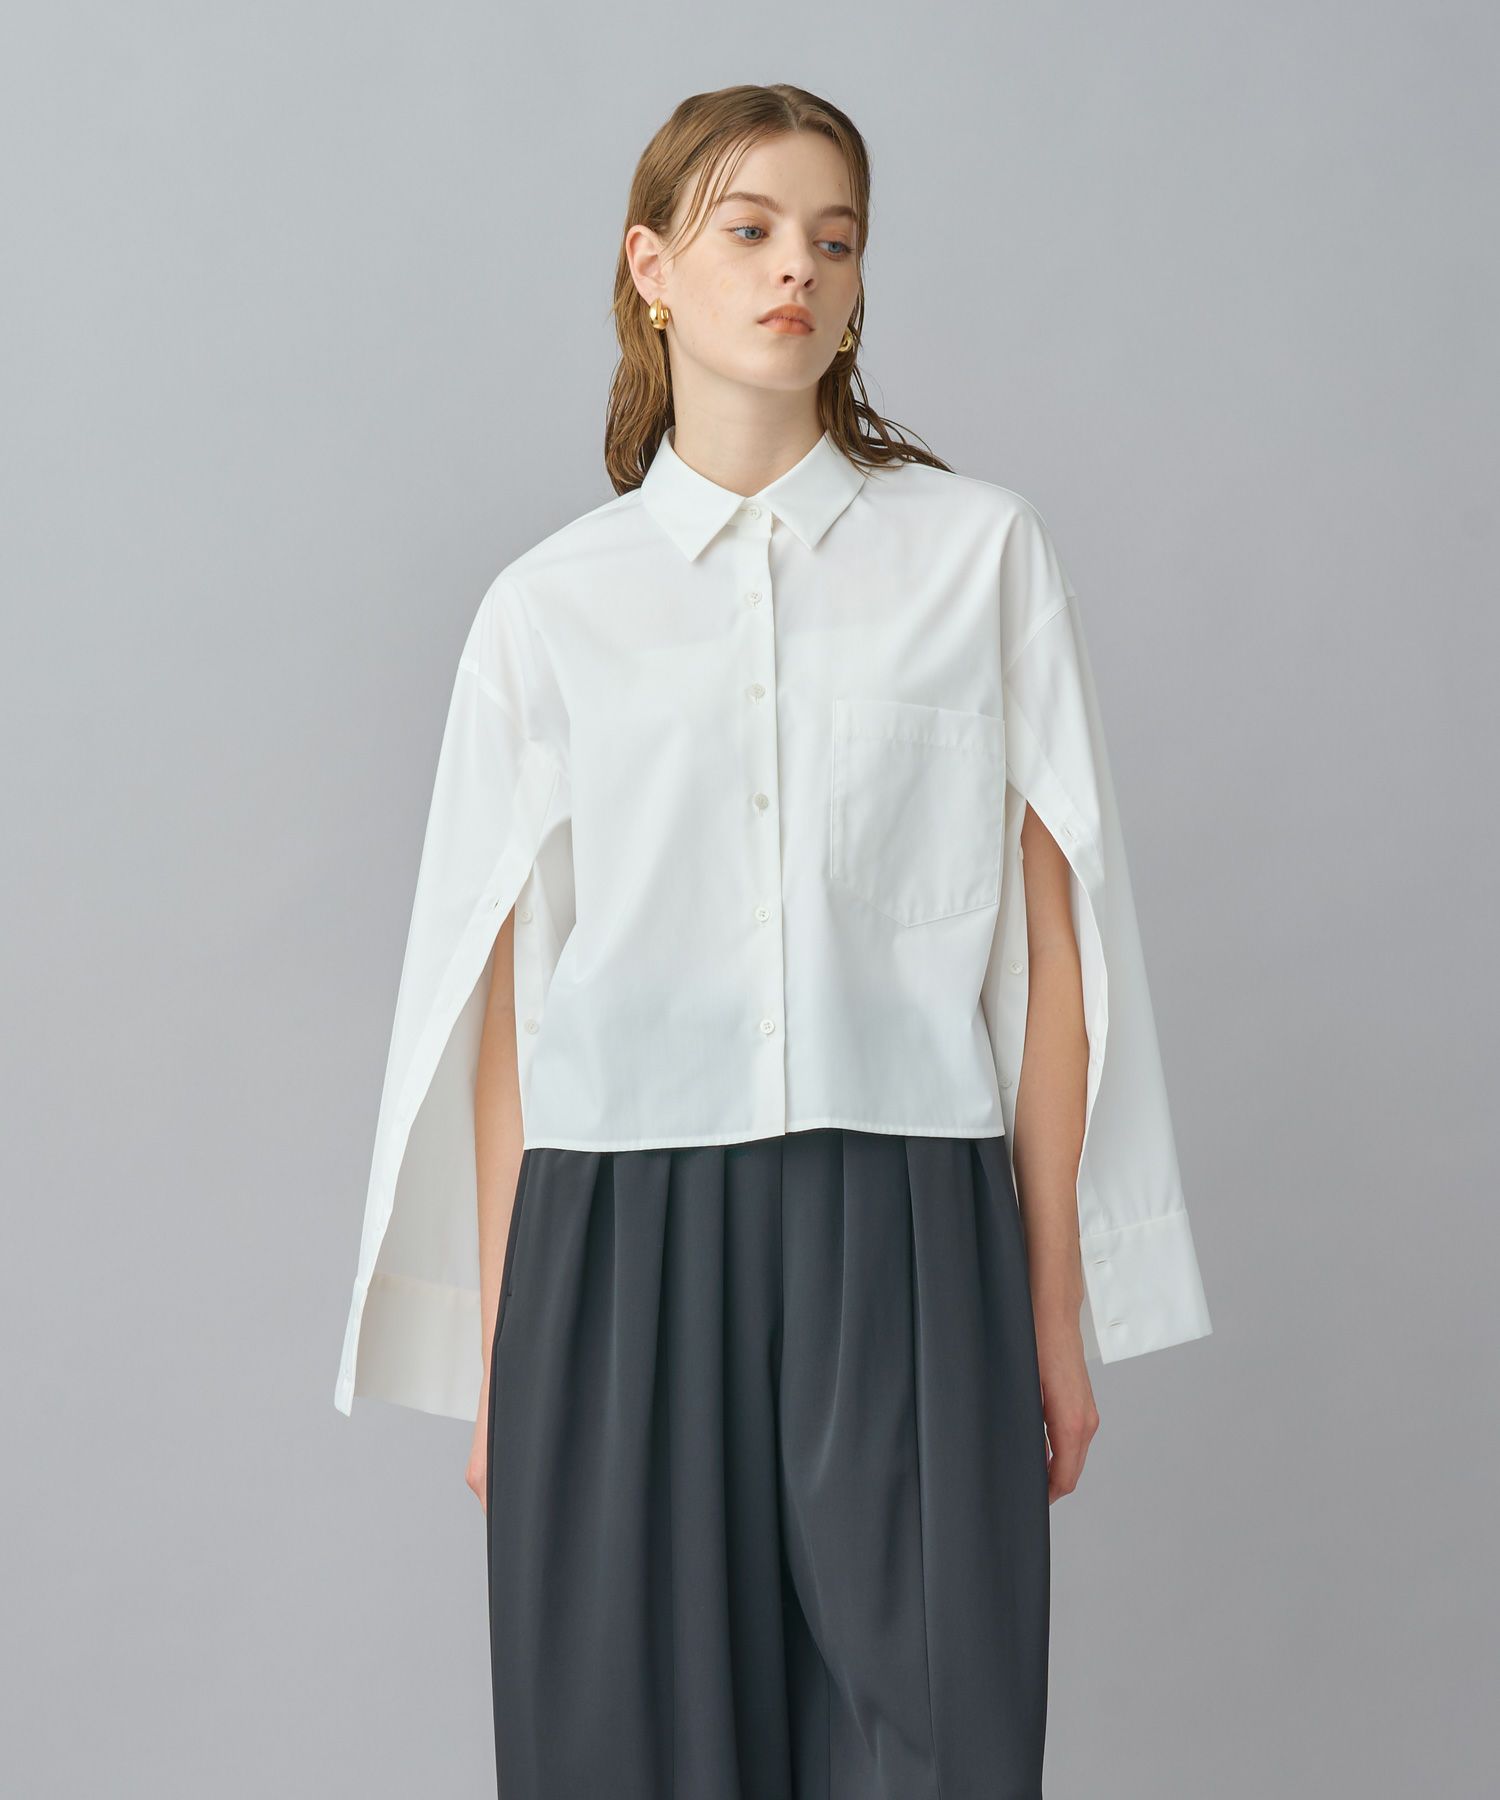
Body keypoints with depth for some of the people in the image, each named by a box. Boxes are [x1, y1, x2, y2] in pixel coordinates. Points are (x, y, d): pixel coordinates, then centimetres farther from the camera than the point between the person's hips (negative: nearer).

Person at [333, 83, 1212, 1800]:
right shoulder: (549, 608, 8)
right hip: (622, 1245, 1)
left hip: (907, 1235, 0)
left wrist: (1056, 1303, 3)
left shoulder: (981, 552, 6)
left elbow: (1049, 944, 5)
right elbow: (503, 1001, 7)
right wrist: (493, 1348, 7)